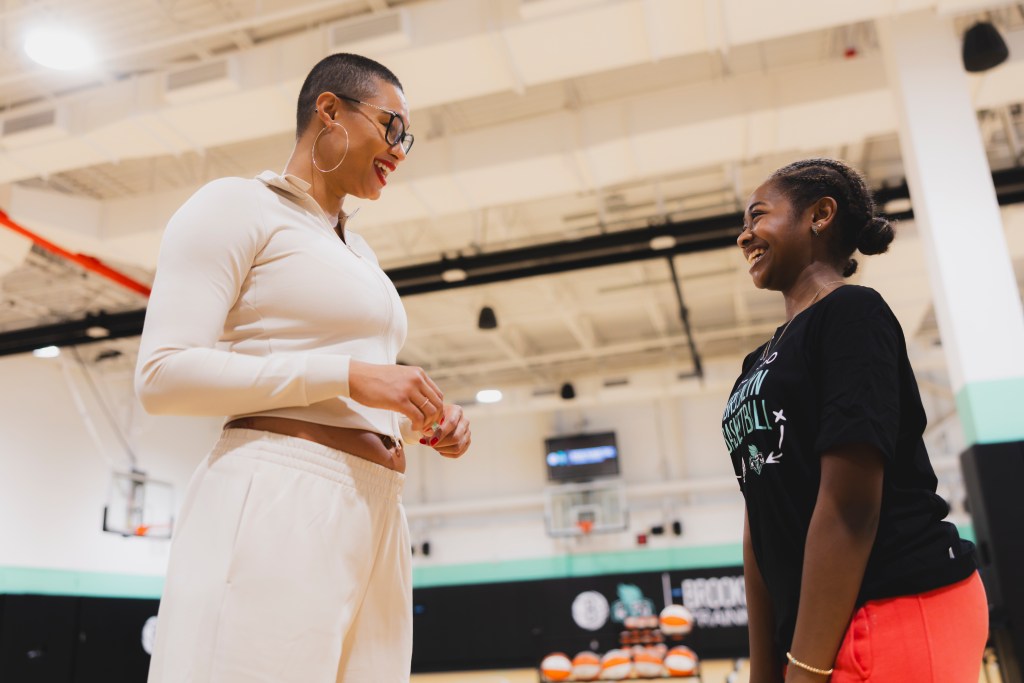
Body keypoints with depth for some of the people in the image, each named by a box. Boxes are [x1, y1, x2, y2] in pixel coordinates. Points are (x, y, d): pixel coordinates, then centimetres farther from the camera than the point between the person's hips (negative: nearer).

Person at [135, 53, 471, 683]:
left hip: (376, 514, 7)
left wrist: (424, 421, 7)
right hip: (275, 501, -7)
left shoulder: (360, 254, 25)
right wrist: (347, 375, -14)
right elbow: (163, 374, -9)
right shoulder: (238, 205, 2)